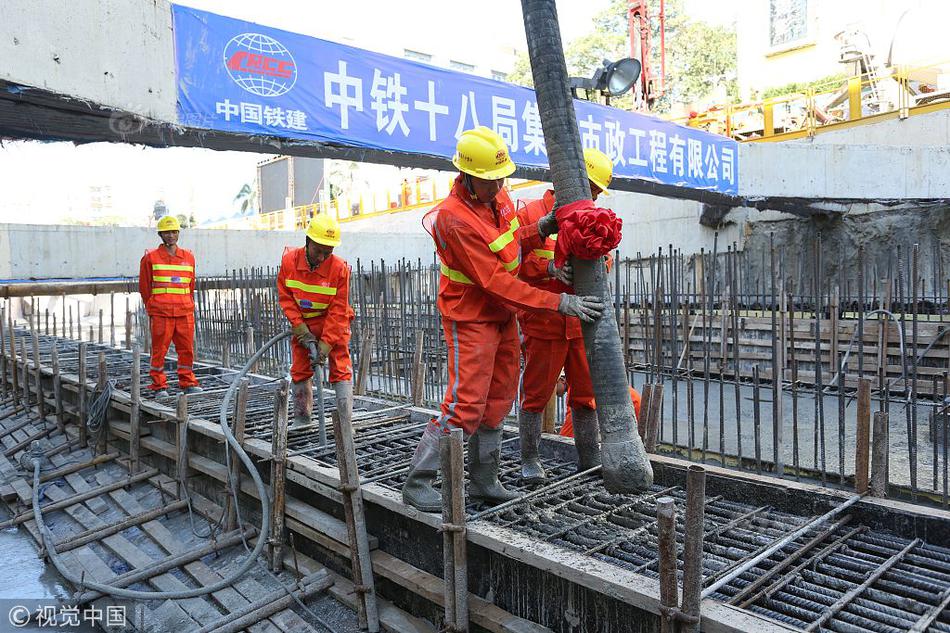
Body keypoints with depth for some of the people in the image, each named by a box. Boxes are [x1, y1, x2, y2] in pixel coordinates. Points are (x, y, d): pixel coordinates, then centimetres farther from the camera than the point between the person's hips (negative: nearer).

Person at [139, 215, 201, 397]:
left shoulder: (188, 257, 12)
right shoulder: (150, 258, 2)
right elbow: (144, 287, 7)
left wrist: (188, 306, 13)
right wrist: (152, 308, 7)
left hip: (185, 312, 3)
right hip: (160, 313, -3)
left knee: (187, 348, 6)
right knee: (159, 349, 1)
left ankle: (188, 383, 16)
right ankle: (159, 386, 10)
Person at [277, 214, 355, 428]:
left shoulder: (339, 268, -24)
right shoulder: (289, 260, -17)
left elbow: (338, 311, -21)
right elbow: (285, 297, -9)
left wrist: (326, 343, -25)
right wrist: (301, 330, -15)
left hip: (333, 324, -3)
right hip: (302, 324, 3)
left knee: (340, 368, -7)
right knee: (299, 370, 8)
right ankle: (301, 417, 23)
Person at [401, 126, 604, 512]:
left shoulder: (498, 196, 2)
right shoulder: (456, 219, -25)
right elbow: (497, 283, -28)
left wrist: (540, 229, -4)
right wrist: (560, 303, -27)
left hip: (503, 315, 9)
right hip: (471, 319, -9)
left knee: (498, 401, 13)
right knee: (465, 405, -10)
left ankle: (483, 482, 25)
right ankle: (417, 482, 5)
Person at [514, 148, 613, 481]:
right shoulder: (529, 215, -3)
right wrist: (549, 267, -23)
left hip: (581, 324, 5)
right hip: (543, 323, -5)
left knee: (586, 394, 10)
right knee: (535, 393, 5)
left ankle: (590, 461, 23)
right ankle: (530, 460, 21)